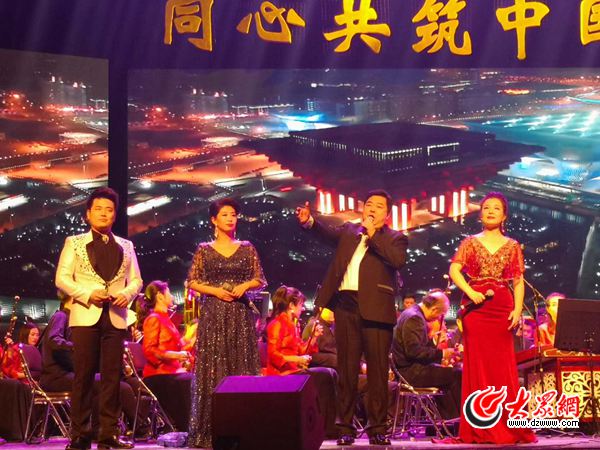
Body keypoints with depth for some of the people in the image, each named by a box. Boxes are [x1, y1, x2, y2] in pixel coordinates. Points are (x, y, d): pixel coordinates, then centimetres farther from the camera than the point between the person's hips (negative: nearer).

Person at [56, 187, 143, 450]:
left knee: (112, 376, 0)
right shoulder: (74, 243, 8)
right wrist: (88, 295, -13)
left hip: (115, 317, 2)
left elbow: (135, 280, 14)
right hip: (85, 316, -2)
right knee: (83, 376, -3)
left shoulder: (126, 246, 16)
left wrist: (127, 294, -8)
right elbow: (62, 278, 1)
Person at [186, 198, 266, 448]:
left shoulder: (247, 249, 9)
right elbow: (192, 282, 3)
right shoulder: (204, 250, 6)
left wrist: (245, 286, -11)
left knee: (241, 365, -1)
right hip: (213, 314, -1)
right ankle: (211, 429, -2)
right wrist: (215, 291, -11)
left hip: (241, 315, 1)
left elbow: (260, 280, 8)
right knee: (212, 368, -3)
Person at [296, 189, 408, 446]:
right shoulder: (349, 231, 19)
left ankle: (377, 428, 3)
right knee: (346, 369, 5)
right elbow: (330, 234, 4)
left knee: (378, 370, -2)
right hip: (345, 305, 3)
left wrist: (373, 234, -11)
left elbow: (399, 259, -12)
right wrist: (309, 222, -13)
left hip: (375, 309, -3)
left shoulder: (394, 238, 6)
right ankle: (346, 427, 9)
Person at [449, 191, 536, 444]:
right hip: (476, 306, -1)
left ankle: (506, 427, 4)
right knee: (477, 364, -2)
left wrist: (518, 309, -8)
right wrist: (470, 292, -18)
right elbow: (454, 270, -4)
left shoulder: (512, 246, 11)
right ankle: (480, 428, 0)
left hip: (502, 307, 1)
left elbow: (518, 281, 5)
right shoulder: (471, 242, 8)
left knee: (503, 365, -1)